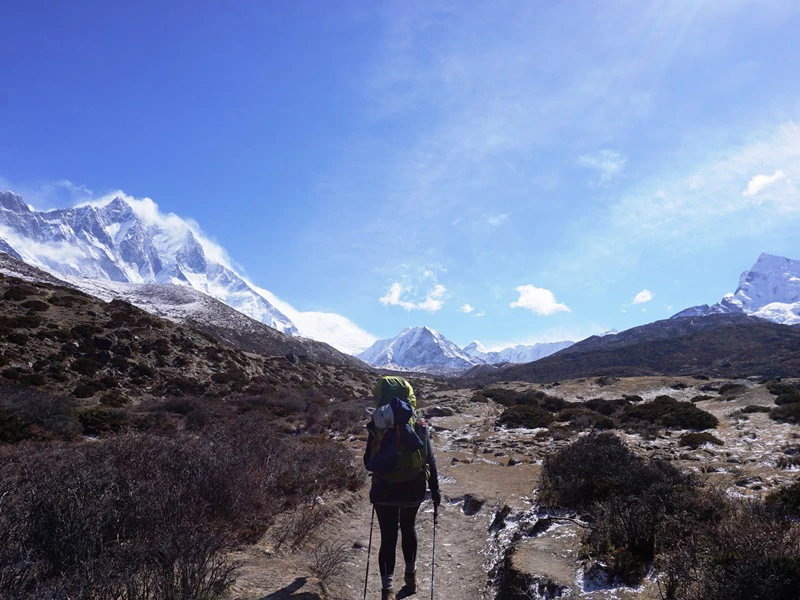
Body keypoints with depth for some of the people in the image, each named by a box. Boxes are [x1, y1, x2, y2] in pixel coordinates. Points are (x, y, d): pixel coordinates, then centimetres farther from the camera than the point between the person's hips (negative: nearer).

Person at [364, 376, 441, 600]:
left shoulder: (377, 427, -10)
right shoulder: (420, 426, -7)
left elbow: (368, 462, -3)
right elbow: (430, 462, -4)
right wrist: (435, 490, 5)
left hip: (385, 491, -2)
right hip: (413, 489, 2)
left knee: (388, 537, 7)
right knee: (408, 529, 24)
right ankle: (410, 575, 36)